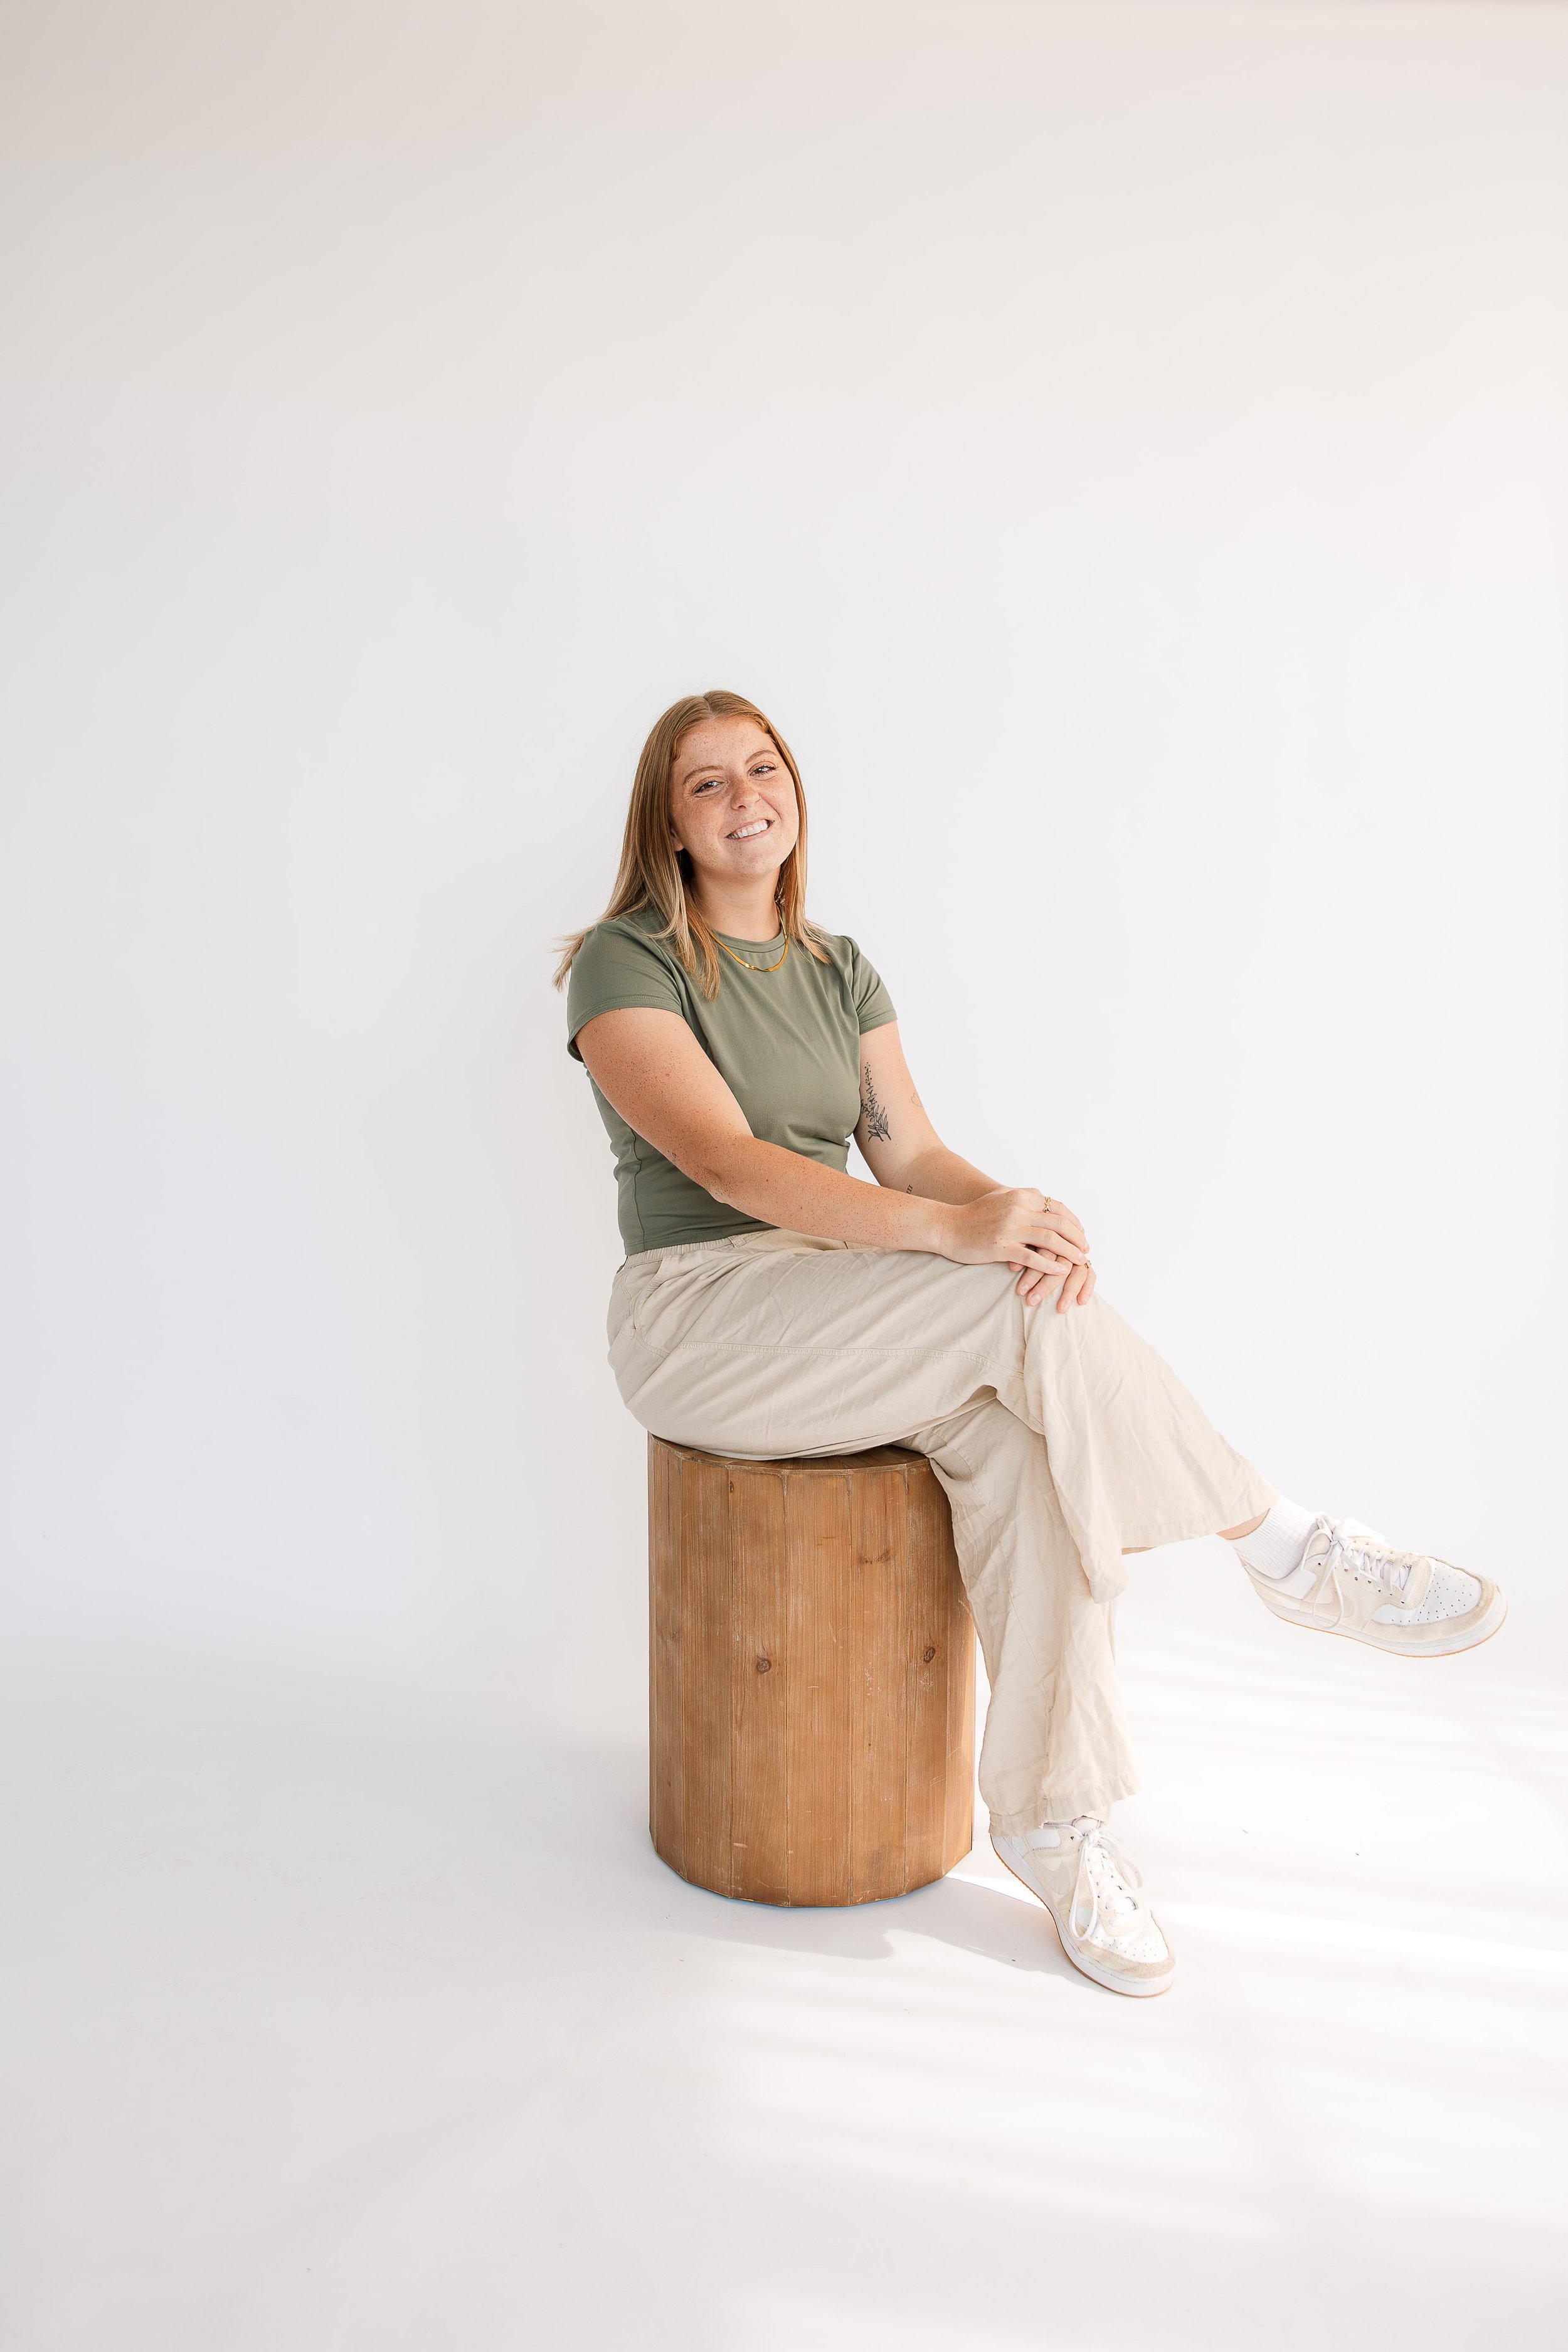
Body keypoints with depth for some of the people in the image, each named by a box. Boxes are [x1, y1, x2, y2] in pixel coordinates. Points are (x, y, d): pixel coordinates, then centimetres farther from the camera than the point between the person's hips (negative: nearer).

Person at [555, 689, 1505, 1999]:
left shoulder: (838, 971, 14)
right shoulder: (623, 964, -6)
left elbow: (909, 1151, 5)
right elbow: (726, 1162, -20)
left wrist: (1020, 1208, -20)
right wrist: (957, 1230, -32)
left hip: (838, 1313, 6)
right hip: (697, 1321, -5)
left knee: (1017, 1436, -25)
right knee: (1025, 1310, -27)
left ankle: (1050, 1817, -16)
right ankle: (1284, 1549, -11)